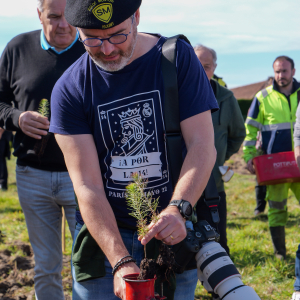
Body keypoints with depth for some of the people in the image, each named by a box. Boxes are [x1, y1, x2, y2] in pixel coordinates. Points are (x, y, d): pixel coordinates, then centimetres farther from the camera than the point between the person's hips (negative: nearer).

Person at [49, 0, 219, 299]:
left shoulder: (178, 58, -6)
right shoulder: (69, 89, -8)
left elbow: (202, 145, -12)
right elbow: (87, 185, -14)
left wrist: (177, 209, -30)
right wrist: (121, 261, -26)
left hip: (174, 235, 0)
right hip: (103, 235, 0)